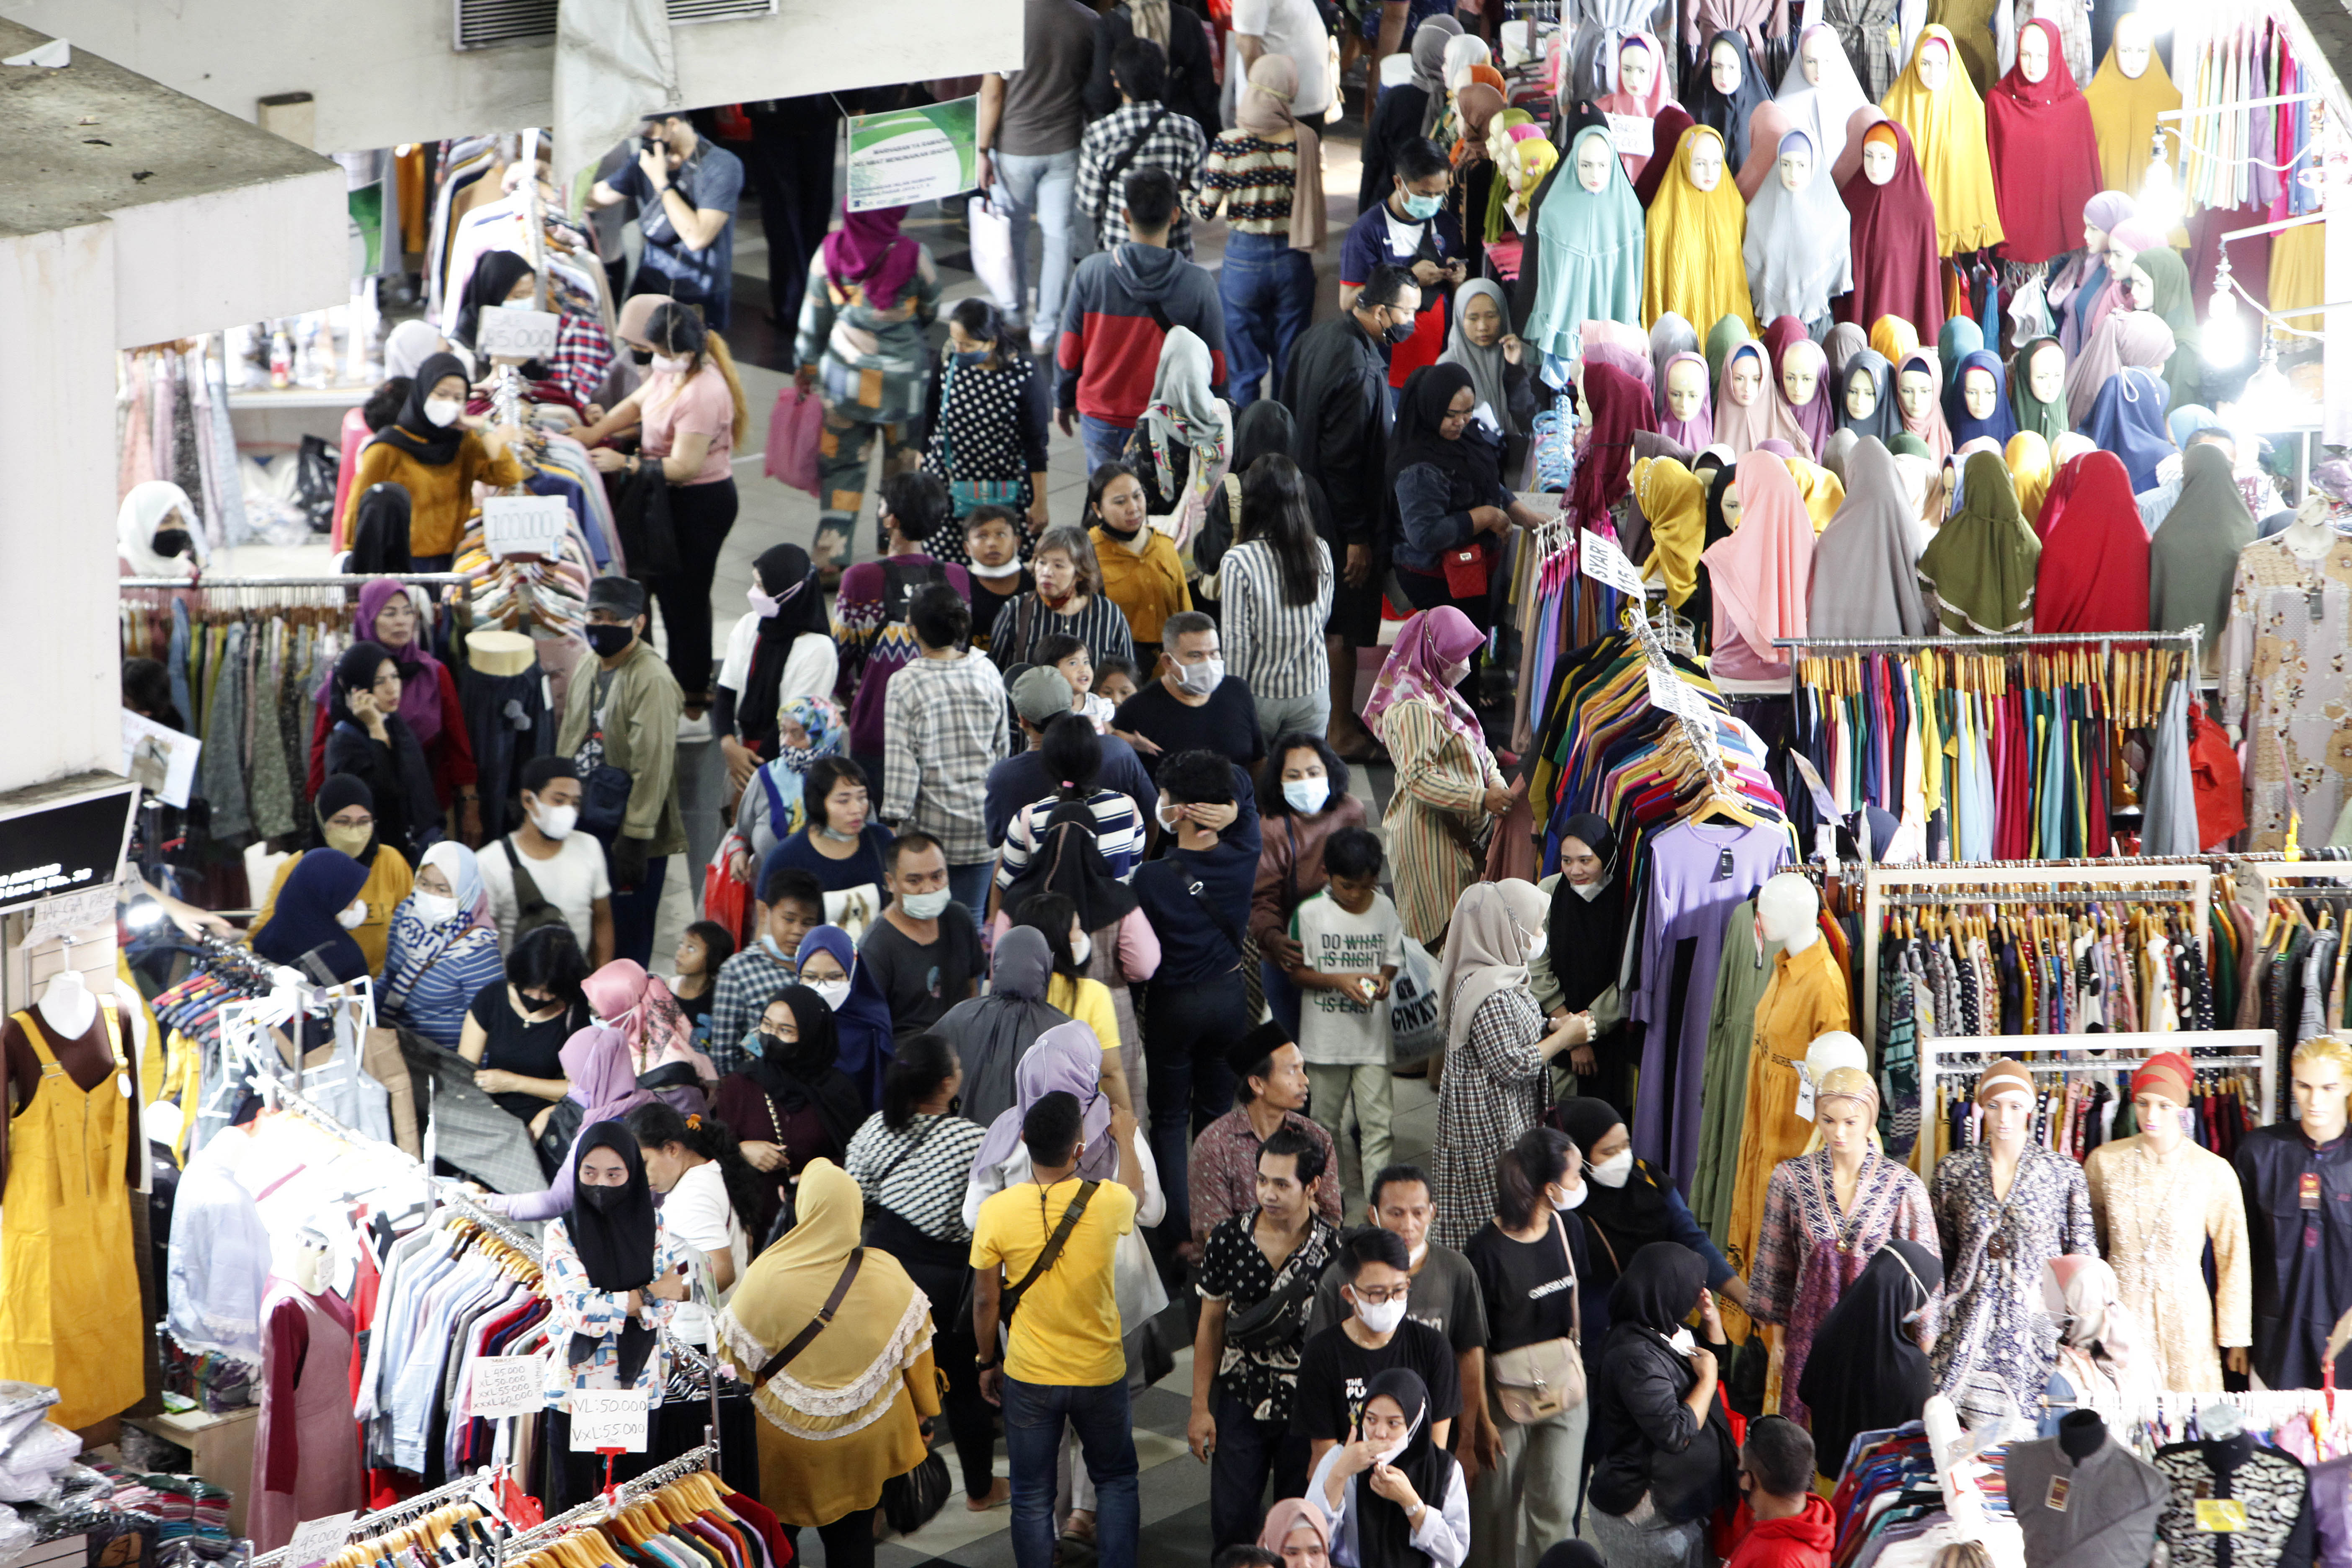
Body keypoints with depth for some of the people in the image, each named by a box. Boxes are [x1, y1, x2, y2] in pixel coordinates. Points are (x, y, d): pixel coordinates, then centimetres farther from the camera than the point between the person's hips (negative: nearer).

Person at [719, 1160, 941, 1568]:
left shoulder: (767, 1274, -20)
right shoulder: (888, 1273, -12)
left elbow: (735, 1353, -7)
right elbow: (916, 1352, -1)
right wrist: (925, 1417, 15)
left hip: (786, 1442, -2)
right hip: (866, 1438, 2)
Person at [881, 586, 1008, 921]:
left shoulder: (905, 683, -11)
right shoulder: (987, 672, 0)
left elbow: (901, 759, -12)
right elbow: (1001, 746, 9)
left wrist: (894, 821, -6)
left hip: (928, 825, -3)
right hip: (979, 822, 3)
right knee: (971, 921, 7)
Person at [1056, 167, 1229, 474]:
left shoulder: (1092, 270, -10)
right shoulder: (1199, 284, -12)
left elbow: (1068, 354, -4)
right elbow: (1215, 370, -6)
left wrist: (1064, 400, 14)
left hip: (1102, 419, 1)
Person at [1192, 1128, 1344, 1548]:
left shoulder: (1333, 1249, -12)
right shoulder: (1228, 1237, -7)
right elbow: (1210, 1326, 1)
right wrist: (1200, 1407, 2)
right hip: (1240, 1401, 1)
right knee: (1230, 1521, 6)